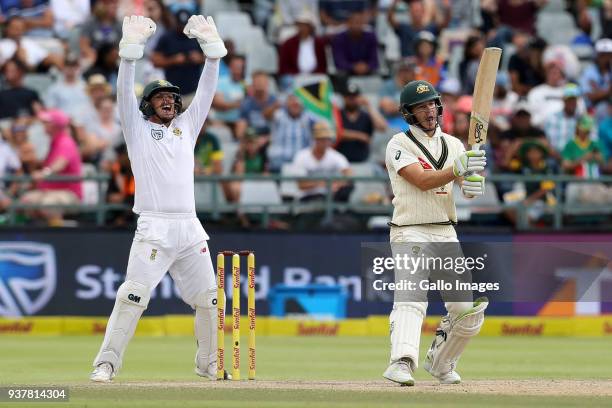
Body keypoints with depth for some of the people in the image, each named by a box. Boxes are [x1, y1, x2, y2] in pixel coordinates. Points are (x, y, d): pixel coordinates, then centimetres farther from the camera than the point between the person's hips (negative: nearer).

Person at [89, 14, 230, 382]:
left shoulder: (187, 127, 20)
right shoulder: (137, 128, 9)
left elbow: (207, 90, 15)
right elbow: (124, 90, -3)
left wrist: (211, 46, 5)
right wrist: (132, 47, -14)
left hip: (190, 228, 5)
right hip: (154, 229, -5)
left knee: (209, 300, 5)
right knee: (133, 296, -15)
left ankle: (210, 363, 19)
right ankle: (106, 363, -14)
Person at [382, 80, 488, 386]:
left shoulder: (453, 145, 14)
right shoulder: (399, 145, -1)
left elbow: (469, 186, 1)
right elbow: (422, 180, -16)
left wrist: (473, 184, -24)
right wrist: (458, 168, -29)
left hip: (446, 234, 5)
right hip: (410, 233, -5)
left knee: (470, 307, 3)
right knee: (410, 299, -25)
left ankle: (440, 362, 23)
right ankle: (401, 362, -42)